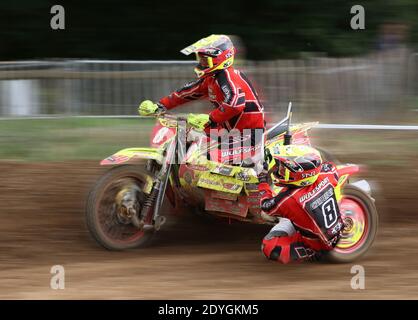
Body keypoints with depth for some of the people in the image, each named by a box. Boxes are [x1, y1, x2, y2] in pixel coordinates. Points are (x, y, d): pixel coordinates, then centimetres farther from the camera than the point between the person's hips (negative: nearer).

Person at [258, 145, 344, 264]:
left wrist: (263, 182, 6)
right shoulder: (324, 177, -19)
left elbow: (266, 206, -8)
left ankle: (310, 254, -7)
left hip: (319, 244, -6)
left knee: (269, 247, -8)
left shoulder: (289, 199, -31)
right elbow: (330, 167, 9)